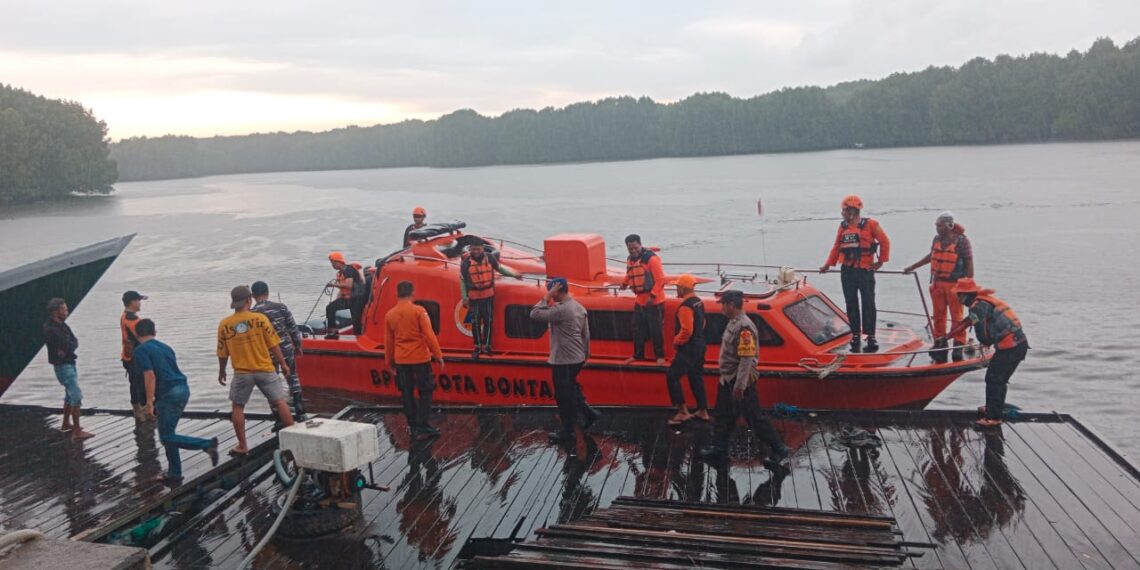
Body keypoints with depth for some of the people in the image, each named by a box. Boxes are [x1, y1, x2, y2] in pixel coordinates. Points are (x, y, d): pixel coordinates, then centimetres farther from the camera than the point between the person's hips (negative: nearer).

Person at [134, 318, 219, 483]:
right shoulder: (165, 347, 20)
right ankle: (174, 473, 19)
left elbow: (150, 375, -14)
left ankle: (207, 444, -12)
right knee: (168, 434, 17)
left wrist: (149, 402, -12)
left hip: (169, 394, -8)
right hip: (183, 389, 8)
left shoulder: (141, 350, -3)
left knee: (167, 437, -1)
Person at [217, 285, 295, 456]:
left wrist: (221, 372, 20)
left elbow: (222, 353, 4)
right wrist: (283, 364, 6)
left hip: (241, 373, 1)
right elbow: (273, 344, -6)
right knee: (280, 402, 8)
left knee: (238, 407, 14)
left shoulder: (224, 324, -4)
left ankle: (242, 446, 16)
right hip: (265, 370, -1)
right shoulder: (260, 319, -8)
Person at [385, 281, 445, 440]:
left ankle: (413, 426, 18)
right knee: (425, 391, 5)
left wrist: (390, 362, 18)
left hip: (401, 359, 4)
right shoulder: (419, 311, -10)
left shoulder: (389, 314, 3)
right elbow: (429, 335, -13)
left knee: (407, 393, 12)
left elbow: (388, 342, 9)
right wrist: (438, 356, -7)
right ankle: (422, 427, 1)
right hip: (420, 357, -4)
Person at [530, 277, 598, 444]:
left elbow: (535, 314, -23)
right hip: (577, 357, 9)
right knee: (571, 389, 26)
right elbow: (586, 334, 11)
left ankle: (568, 432, 13)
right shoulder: (579, 307, 6)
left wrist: (547, 296, -18)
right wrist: (586, 354, 20)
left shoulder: (560, 309, -22)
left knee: (564, 396, 3)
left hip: (563, 360, -9)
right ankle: (588, 413, 23)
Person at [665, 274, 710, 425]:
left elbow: (686, 331, -26)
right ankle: (702, 411, 23)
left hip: (688, 348, -10)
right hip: (699, 345, 10)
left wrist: (676, 341, -12)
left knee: (672, 377, -7)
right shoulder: (698, 302, 10)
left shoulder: (686, 306, -21)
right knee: (696, 378, 17)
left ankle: (683, 412, -8)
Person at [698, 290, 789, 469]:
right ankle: (719, 447, 30)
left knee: (754, 417, -2)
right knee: (722, 415, 18)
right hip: (728, 380, 10)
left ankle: (778, 449, 8)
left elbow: (747, 358, -27)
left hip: (740, 381, -10)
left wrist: (740, 385, -27)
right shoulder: (733, 323, 8)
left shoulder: (744, 327, -24)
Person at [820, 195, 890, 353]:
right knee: (851, 304, 7)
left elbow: (884, 242, 0)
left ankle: (870, 336, 3)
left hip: (865, 270, -4)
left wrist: (881, 261, -2)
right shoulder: (843, 226, 10)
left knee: (868, 303, -1)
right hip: (847, 271, 4)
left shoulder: (870, 224, -4)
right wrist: (828, 264, 3)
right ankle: (855, 336, 15)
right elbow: (837, 247, 10)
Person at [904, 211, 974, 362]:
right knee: (938, 316, 10)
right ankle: (939, 344, 19)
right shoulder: (937, 240, 8)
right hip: (937, 284, 6)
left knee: (957, 317, -1)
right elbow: (931, 256, 24)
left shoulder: (962, 241, -9)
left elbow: (969, 264, -8)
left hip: (955, 285, -5)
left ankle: (958, 347, 5)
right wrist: (912, 267, 28)